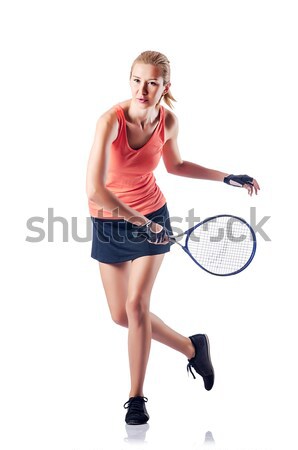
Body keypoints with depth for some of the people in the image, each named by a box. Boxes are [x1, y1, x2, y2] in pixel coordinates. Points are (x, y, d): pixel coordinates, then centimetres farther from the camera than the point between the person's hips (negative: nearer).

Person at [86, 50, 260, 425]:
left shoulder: (168, 122, -10)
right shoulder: (111, 120, -25)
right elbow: (95, 191, -32)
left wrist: (227, 178, 11)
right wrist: (139, 221, -28)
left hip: (152, 218, 1)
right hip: (109, 224, -1)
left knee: (137, 304, -10)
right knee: (120, 315, 4)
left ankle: (136, 397, 5)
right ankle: (191, 347, 28)